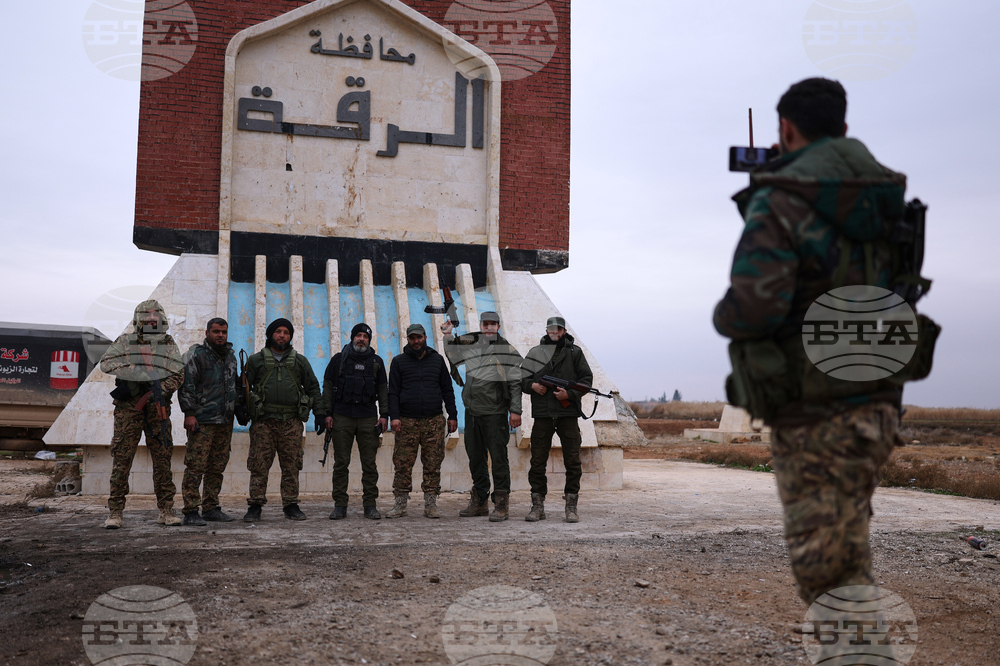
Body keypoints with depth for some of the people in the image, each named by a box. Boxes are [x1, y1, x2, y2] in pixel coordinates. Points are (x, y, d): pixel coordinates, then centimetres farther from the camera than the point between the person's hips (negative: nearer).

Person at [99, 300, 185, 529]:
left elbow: (178, 375, 1)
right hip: (128, 409, -2)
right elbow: (106, 362, -12)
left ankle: (166, 510, 10)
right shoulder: (125, 342, 4)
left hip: (157, 409, 2)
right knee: (122, 460, -2)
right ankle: (115, 512, 5)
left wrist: (154, 392, -14)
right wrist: (143, 374, -21)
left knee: (162, 459, 3)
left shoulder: (168, 344, 8)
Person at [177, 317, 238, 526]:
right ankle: (191, 512, -6)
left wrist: (237, 410, 23)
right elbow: (186, 385, -9)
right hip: (202, 422, -7)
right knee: (195, 467, -8)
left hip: (225, 422, 7)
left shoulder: (231, 356, 18)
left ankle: (211, 508, 17)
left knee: (217, 467, 10)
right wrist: (189, 413, -16)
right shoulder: (195, 355, -4)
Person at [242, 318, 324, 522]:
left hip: (292, 422, 1)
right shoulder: (256, 360, 11)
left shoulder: (300, 361, 15)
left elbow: (313, 388, 16)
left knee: (291, 466, 2)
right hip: (263, 421, -1)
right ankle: (255, 505, 6)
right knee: (259, 465, -2)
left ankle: (291, 506, 10)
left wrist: (319, 413, 8)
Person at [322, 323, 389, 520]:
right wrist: (327, 413, -2)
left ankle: (370, 505, 7)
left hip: (368, 419, 1)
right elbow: (328, 386, 7)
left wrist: (384, 415, 3)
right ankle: (340, 506, 6)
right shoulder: (339, 359, 8)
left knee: (369, 464, 1)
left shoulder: (376, 361, 11)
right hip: (342, 417, -1)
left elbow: (383, 389, 13)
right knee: (341, 463, 0)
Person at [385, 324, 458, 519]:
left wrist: (452, 415, 8)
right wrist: (394, 416, -8)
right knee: (403, 464, -2)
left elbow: (447, 389, 15)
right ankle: (400, 504, 6)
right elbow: (393, 391, 5)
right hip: (407, 422, -1)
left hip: (434, 421, 1)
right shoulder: (399, 362, 10)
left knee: (433, 464, 0)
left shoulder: (437, 360, 13)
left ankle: (430, 504, 6)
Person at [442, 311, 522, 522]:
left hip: (495, 413, -5)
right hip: (472, 412, 6)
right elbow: (453, 356, 27)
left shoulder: (507, 350, -1)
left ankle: (501, 505, -2)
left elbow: (515, 383, -4)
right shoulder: (471, 344, 12)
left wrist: (516, 410, -11)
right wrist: (448, 336, 13)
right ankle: (479, 502, 21)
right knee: (476, 458, 11)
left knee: (498, 458, -6)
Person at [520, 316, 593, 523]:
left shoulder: (574, 352, 8)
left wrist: (569, 393, -11)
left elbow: (587, 378, 4)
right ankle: (537, 506, 10)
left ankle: (571, 507, 8)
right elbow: (522, 379, 12)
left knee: (573, 462, 0)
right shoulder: (534, 353, 11)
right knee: (538, 461, 2)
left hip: (568, 413, -1)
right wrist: (532, 385, -9)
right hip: (542, 414, 1)